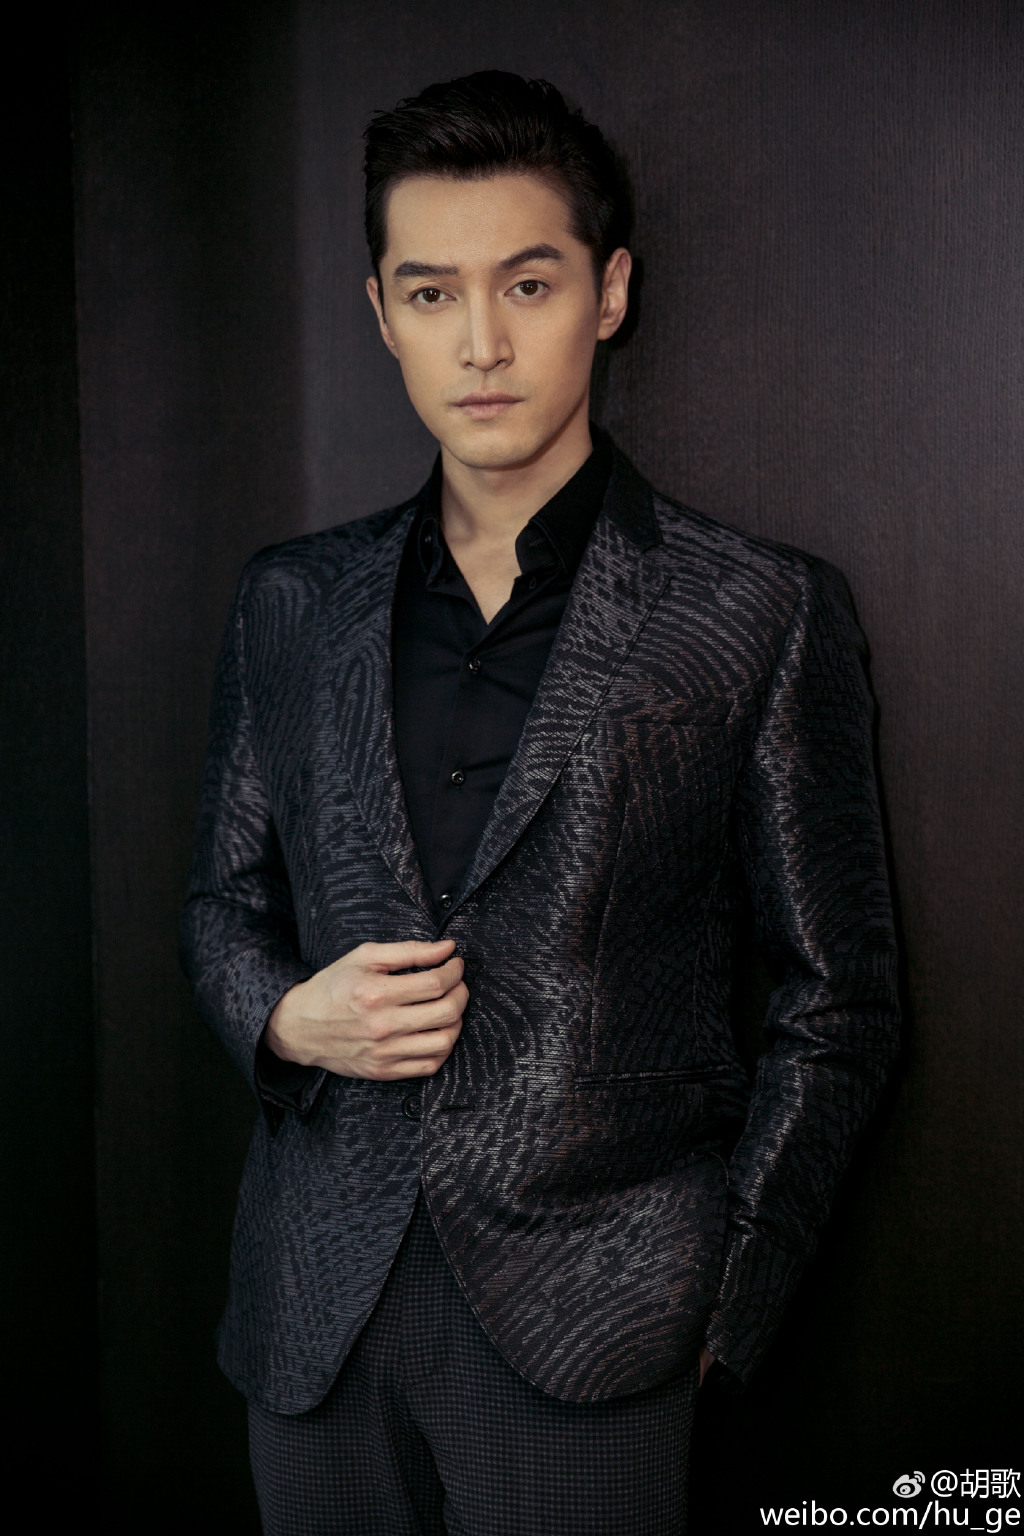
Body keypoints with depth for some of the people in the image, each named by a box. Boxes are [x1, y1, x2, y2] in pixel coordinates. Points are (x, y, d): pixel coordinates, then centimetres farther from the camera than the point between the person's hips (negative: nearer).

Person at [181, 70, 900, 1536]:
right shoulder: (292, 602, 7)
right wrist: (286, 1017, -6)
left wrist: (725, 1306, -4)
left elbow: (837, 999, -1)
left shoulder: (761, 616, -5)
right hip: (315, 1311, 4)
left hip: (585, 1322, -3)